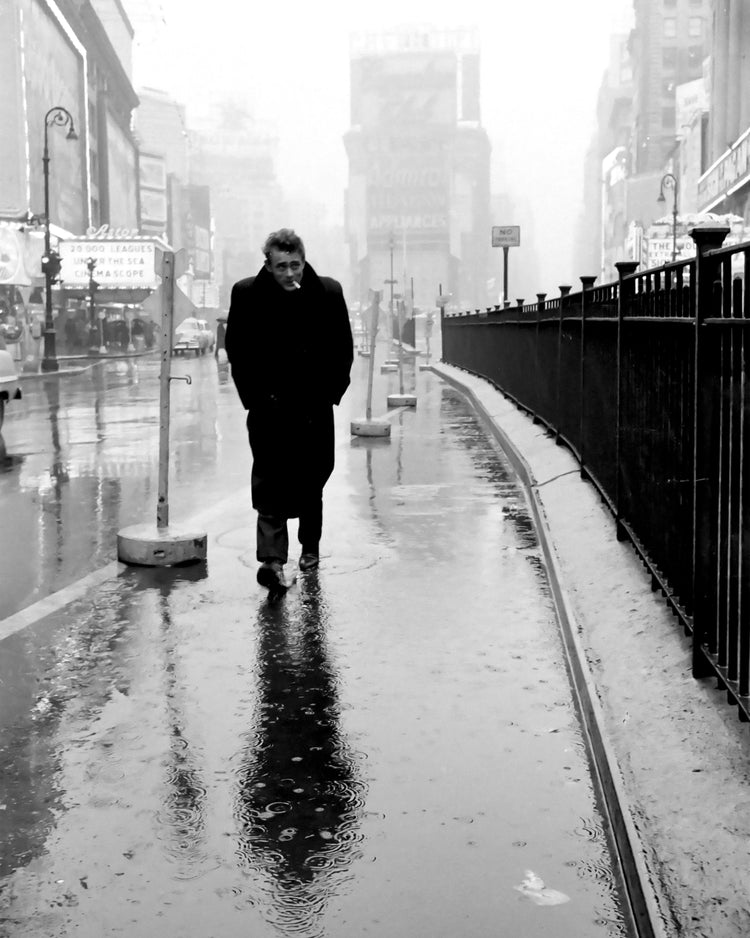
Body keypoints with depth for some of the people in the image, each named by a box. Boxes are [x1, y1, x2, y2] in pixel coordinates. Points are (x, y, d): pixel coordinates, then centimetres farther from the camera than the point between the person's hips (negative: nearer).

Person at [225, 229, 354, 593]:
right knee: (270, 483, -12)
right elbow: (236, 350, 1)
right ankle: (272, 559, -15)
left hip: (315, 407, 2)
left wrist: (331, 392, 0)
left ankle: (310, 545, 33)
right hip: (268, 406, -2)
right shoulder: (246, 295, -5)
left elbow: (343, 349, 6)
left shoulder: (329, 293, -2)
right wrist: (256, 396, -6)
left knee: (312, 482, 13)